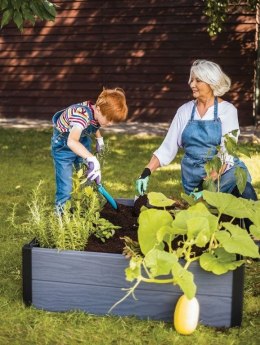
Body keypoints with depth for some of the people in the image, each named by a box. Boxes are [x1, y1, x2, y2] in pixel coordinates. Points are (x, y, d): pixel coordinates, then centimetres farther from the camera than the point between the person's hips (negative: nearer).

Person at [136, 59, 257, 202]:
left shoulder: (227, 110, -3)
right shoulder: (184, 111, 8)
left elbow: (226, 153, -12)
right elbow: (167, 149, 7)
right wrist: (146, 173, -8)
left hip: (224, 172, -3)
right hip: (193, 178, 3)